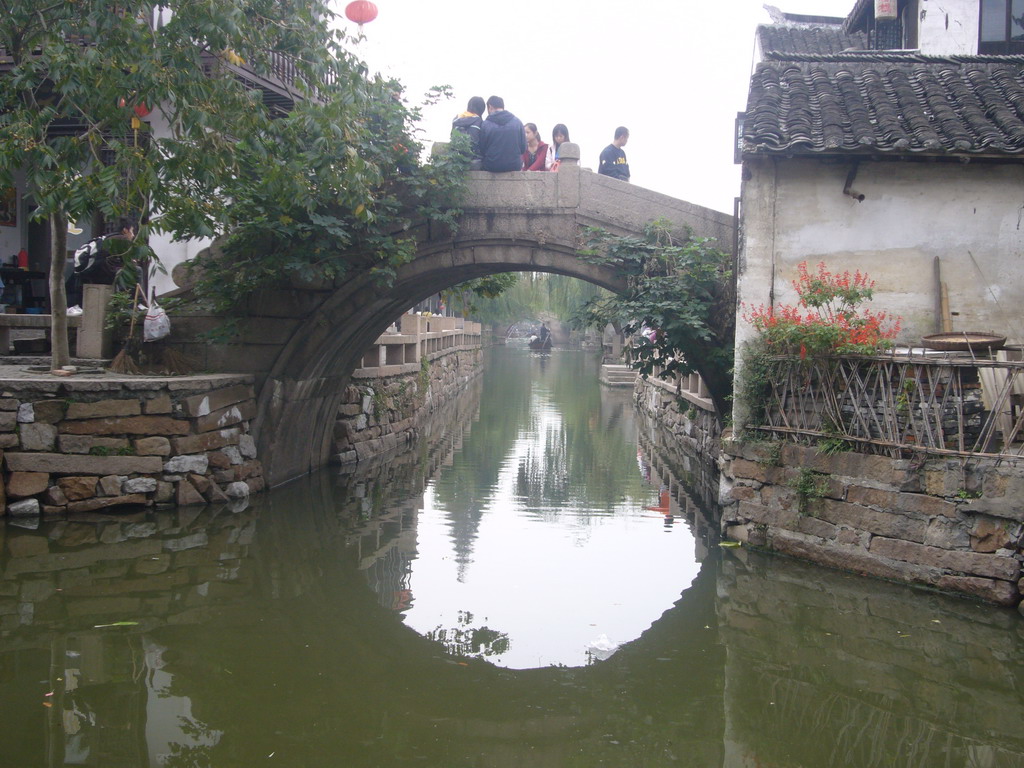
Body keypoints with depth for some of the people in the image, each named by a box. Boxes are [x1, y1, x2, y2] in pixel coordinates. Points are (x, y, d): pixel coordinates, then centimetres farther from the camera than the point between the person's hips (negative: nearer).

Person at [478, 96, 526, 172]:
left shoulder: (485, 124, -5)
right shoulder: (517, 121, 0)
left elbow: (482, 150, -1)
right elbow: (523, 147, 2)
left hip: (491, 167, -1)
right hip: (514, 166, 1)